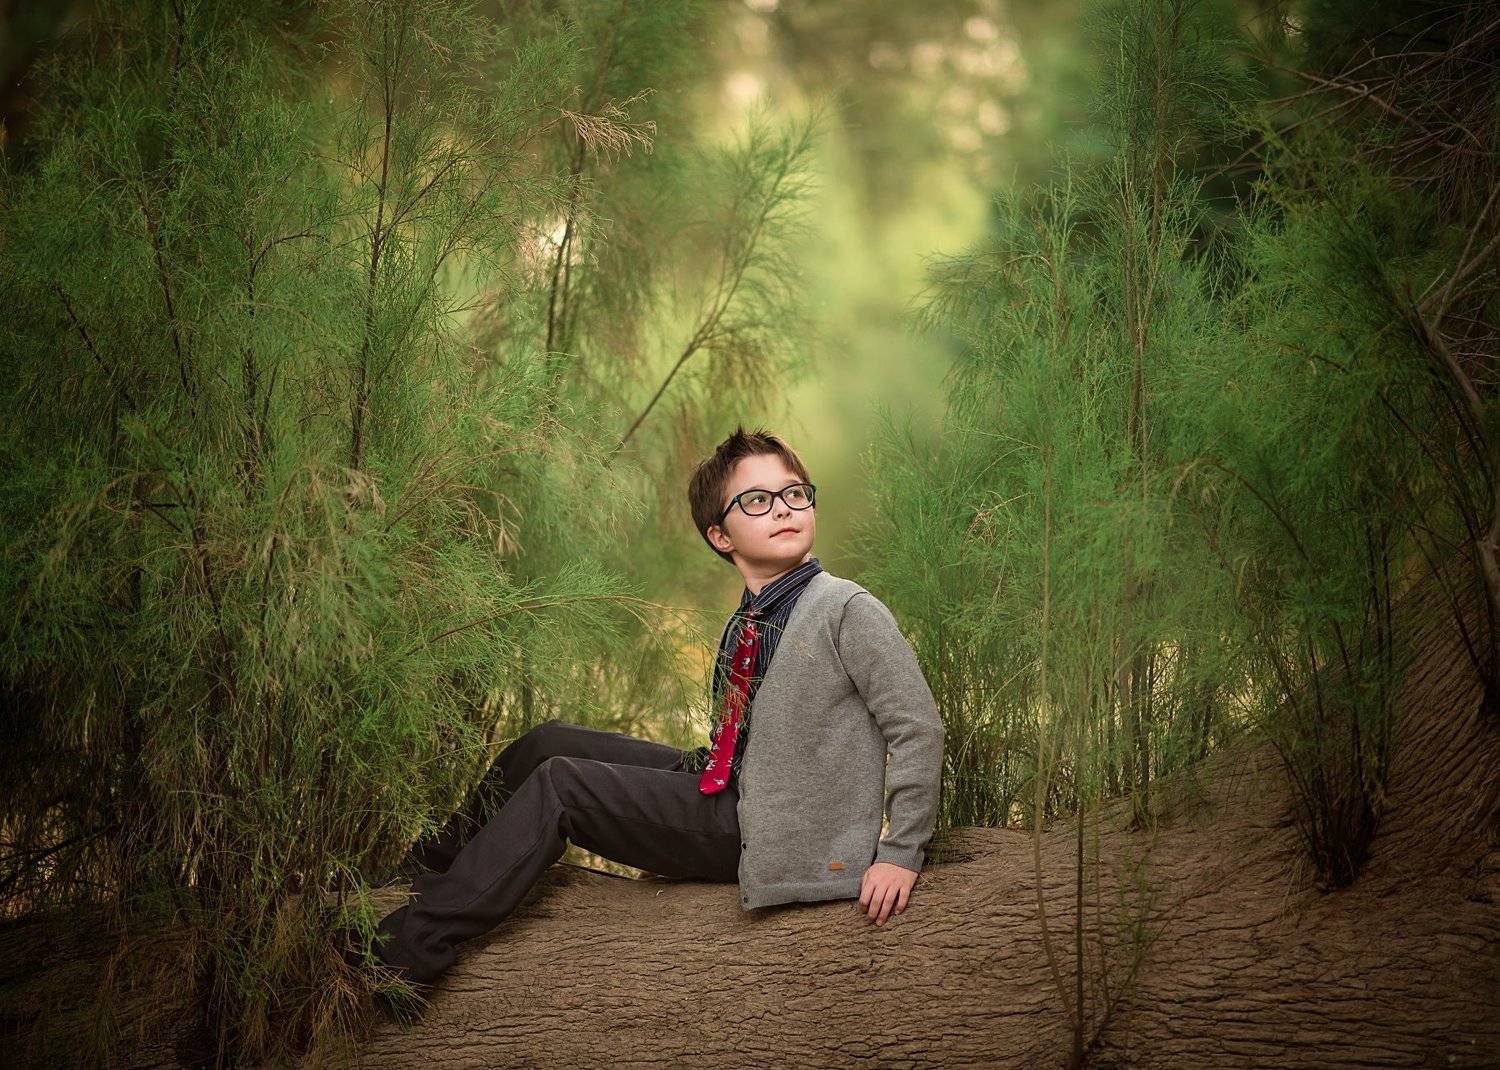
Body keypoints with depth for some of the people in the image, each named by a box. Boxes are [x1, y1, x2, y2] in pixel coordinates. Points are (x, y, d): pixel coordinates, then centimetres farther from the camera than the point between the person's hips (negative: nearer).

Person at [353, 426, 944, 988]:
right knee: (549, 743, 8)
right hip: (724, 794, 8)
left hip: (772, 832, -8)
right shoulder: (741, 627, 11)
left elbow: (917, 730, -14)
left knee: (558, 783, -14)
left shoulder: (848, 610, -13)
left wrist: (901, 854, -17)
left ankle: (411, 944, -10)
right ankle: (430, 871, 27)